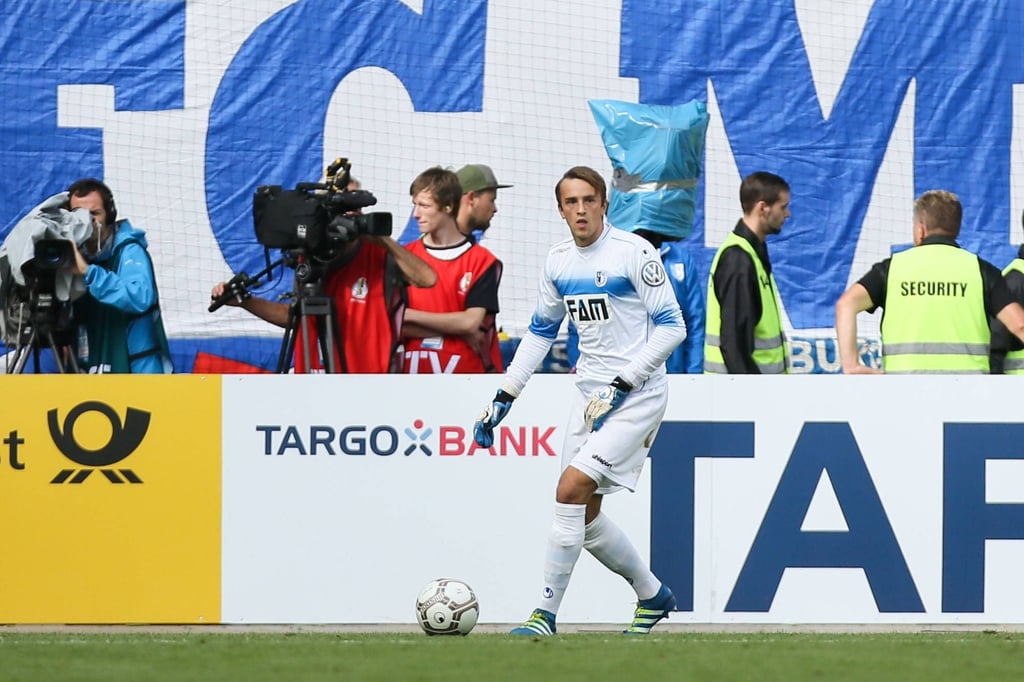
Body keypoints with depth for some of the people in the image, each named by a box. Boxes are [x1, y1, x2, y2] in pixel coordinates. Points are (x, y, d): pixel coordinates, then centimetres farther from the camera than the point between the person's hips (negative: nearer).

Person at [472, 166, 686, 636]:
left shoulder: (634, 252, -12)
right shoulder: (558, 261, 8)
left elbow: (672, 326, -13)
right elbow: (540, 331, 20)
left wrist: (621, 386, -19)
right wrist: (504, 398, 15)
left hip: (636, 395, -8)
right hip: (590, 392, 8)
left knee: (571, 490, -18)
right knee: (584, 514, 7)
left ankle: (546, 613, -13)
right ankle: (653, 596, 28)